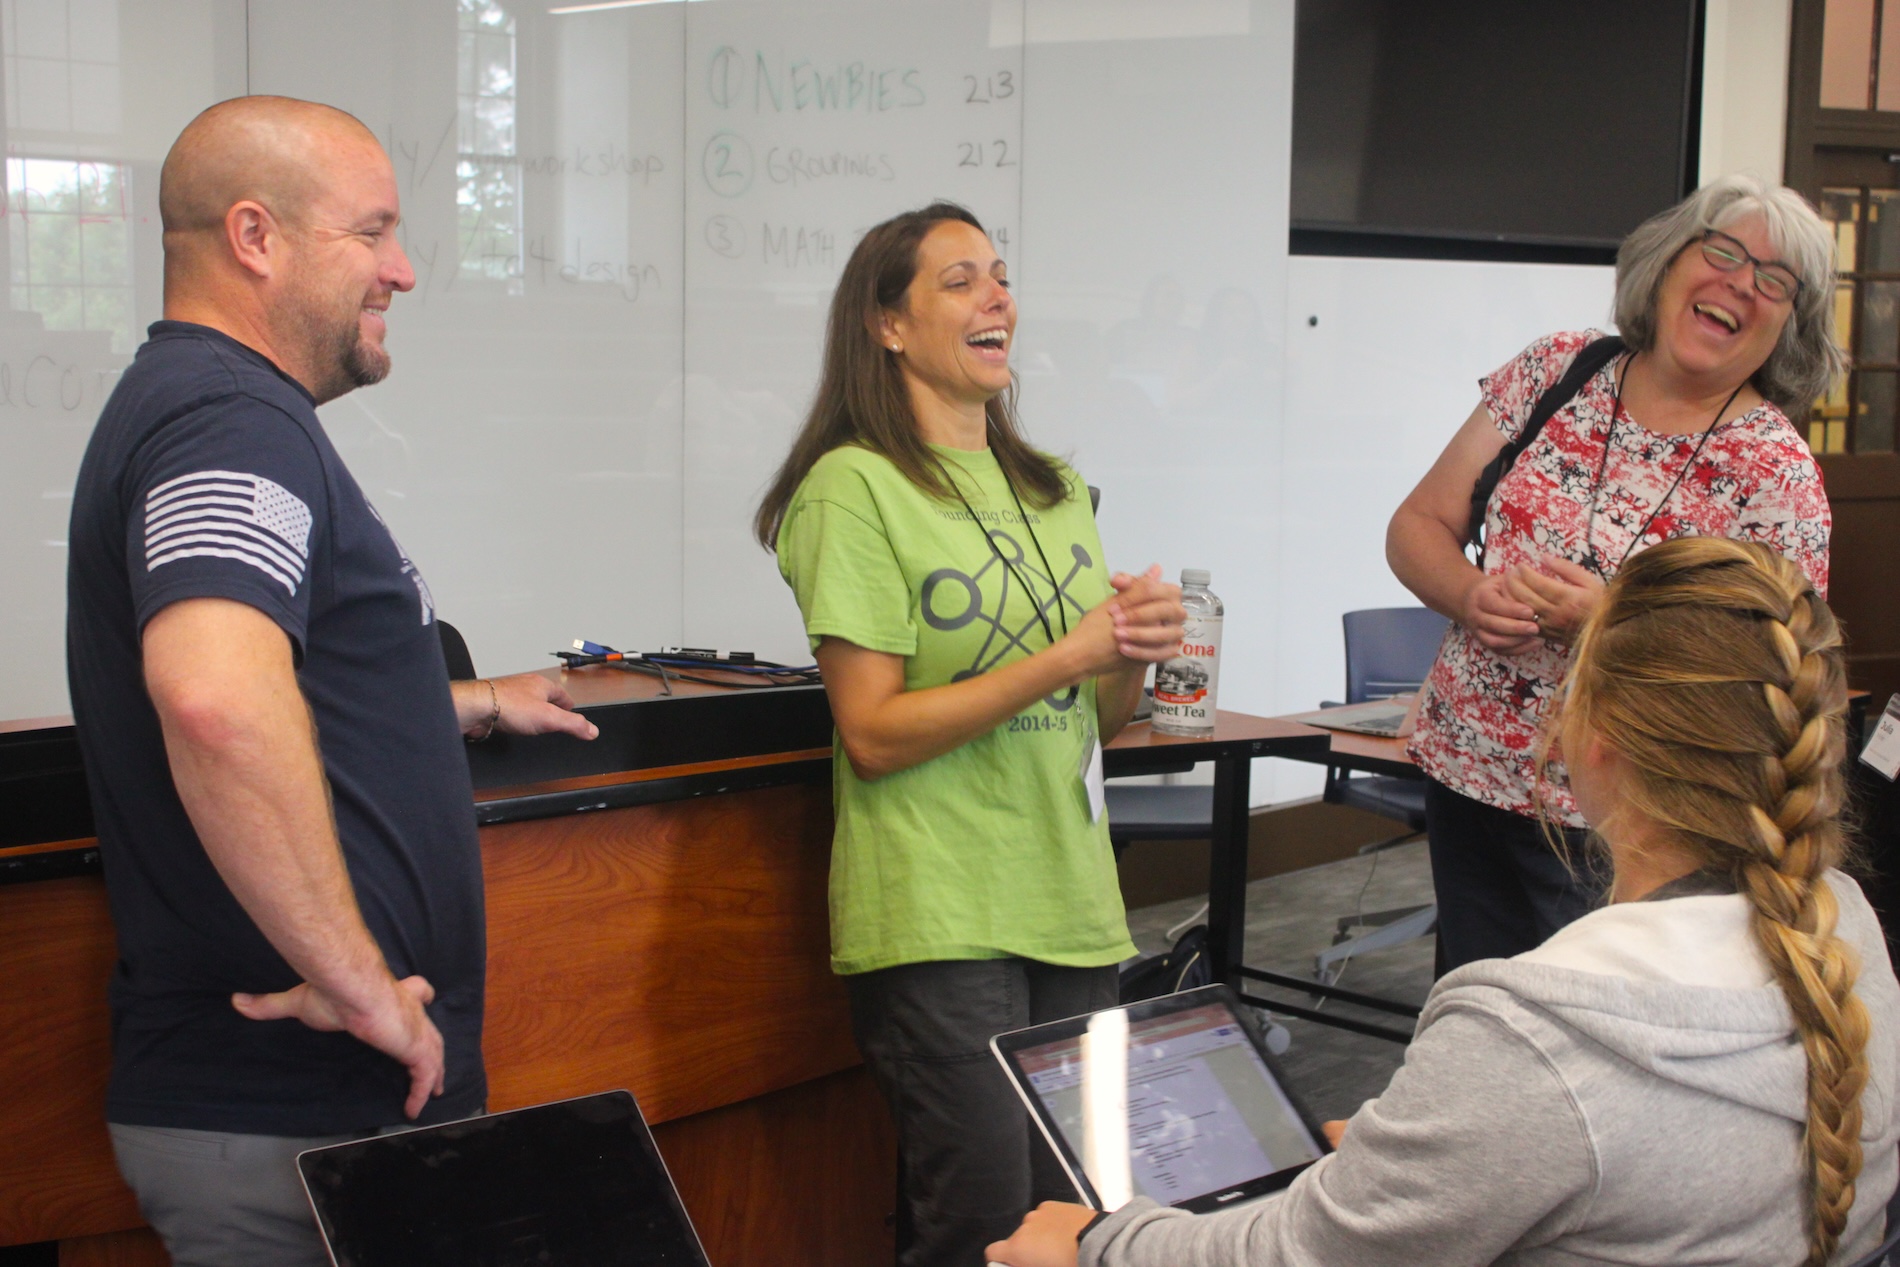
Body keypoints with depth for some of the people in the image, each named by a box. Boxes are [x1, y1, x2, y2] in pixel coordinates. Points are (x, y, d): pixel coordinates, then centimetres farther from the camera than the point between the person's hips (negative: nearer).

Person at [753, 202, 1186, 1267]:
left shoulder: (1056, 491, 15)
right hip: (936, 922, -6)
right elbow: (874, 735, -12)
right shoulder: (856, 488, -6)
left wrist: (1137, 657, -4)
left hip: (1070, 905, 7)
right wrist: (1068, 656, -16)